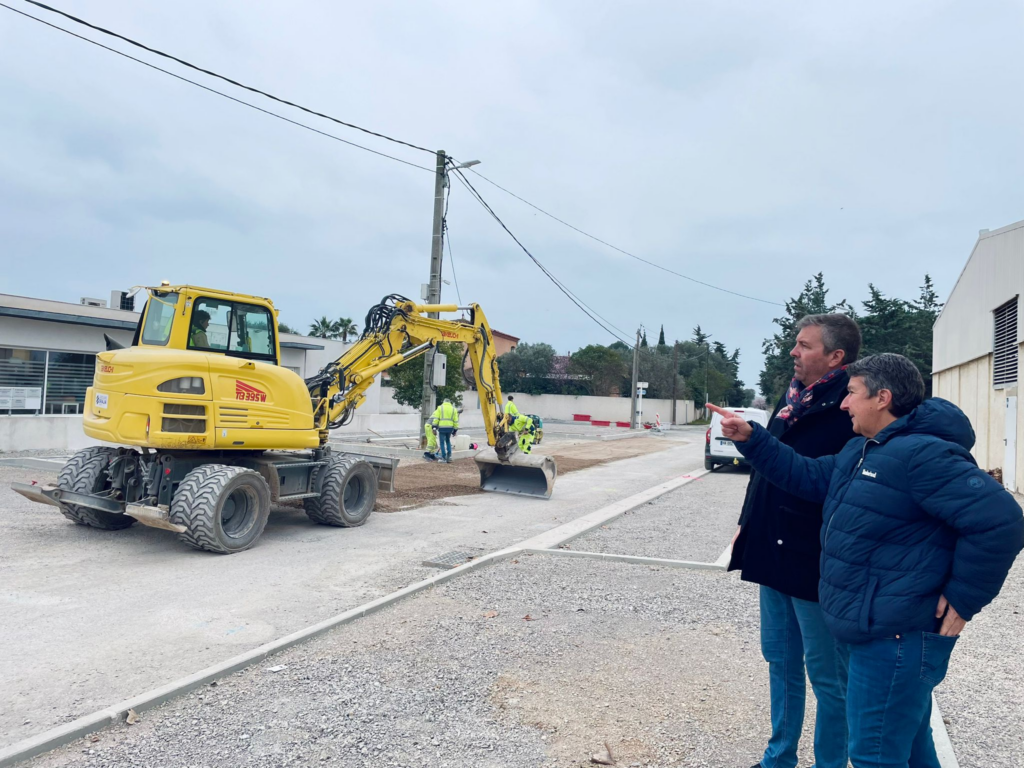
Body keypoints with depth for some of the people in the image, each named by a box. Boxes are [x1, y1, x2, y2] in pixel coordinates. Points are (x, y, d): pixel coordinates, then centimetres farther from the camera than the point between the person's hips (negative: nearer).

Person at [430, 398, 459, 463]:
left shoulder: (440, 407, 4)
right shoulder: (453, 409, 12)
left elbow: (436, 418, -4)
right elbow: (456, 421, 9)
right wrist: (455, 430, 13)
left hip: (442, 427, -3)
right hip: (450, 428, 3)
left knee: (442, 442, 4)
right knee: (448, 441, 20)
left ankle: (444, 458, 2)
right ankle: (449, 456, 10)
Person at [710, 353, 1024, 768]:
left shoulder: (923, 455, -22)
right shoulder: (859, 451, 11)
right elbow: (807, 476, 17)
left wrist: (963, 598, -20)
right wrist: (750, 439, 7)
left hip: (897, 637, -10)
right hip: (874, 631, 11)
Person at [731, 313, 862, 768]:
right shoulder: (793, 399, 10)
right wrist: (748, 524, 16)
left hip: (816, 561, -8)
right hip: (774, 555, 9)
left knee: (826, 675, 9)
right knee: (780, 661, 20)